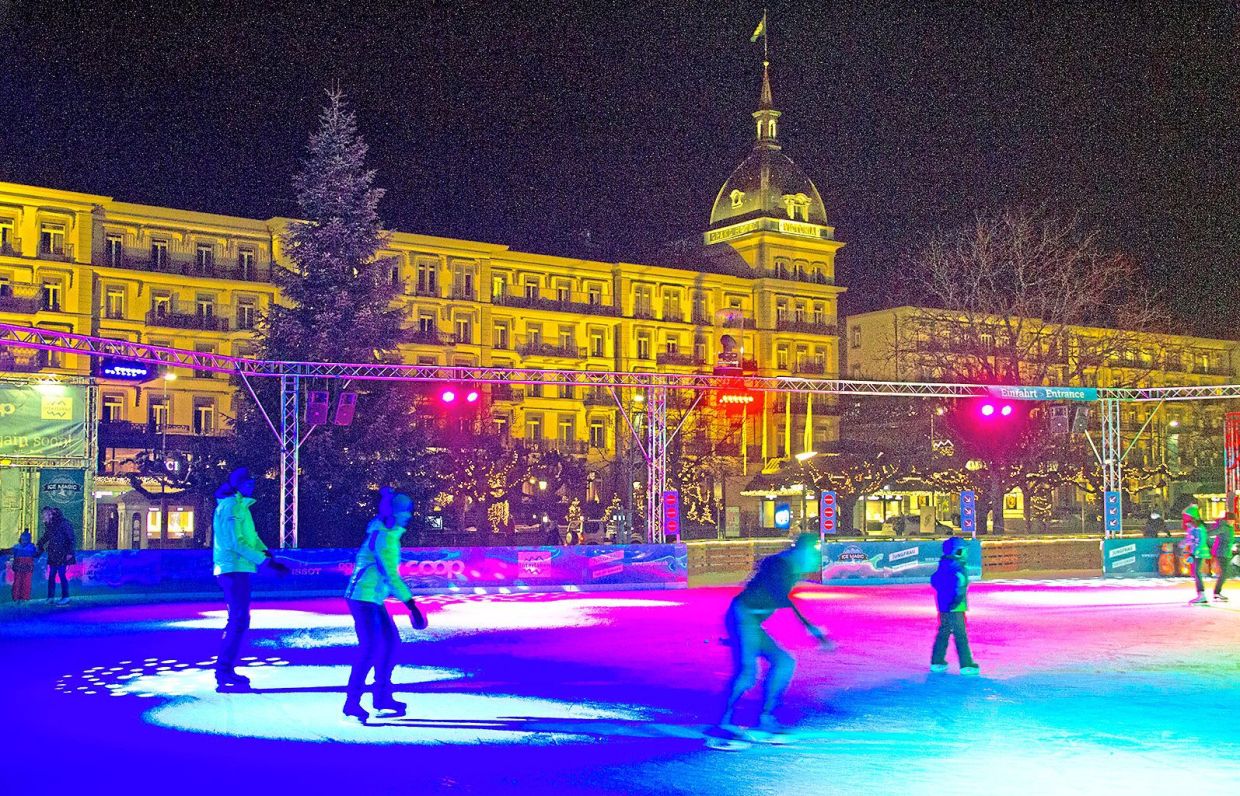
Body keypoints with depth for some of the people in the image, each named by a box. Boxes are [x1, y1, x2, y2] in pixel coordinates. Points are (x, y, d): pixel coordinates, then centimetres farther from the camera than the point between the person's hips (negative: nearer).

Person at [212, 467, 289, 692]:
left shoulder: (240, 505, 17)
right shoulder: (231, 506, -13)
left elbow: (250, 535, 17)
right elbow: (237, 543, -21)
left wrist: (264, 551, -1)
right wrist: (266, 561, -22)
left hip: (237, 569, 10)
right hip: (234, 569, -10)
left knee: (238, 619, 14)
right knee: (239, 619, -10)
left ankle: (225, 670, 20)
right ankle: (224, 673, -8)